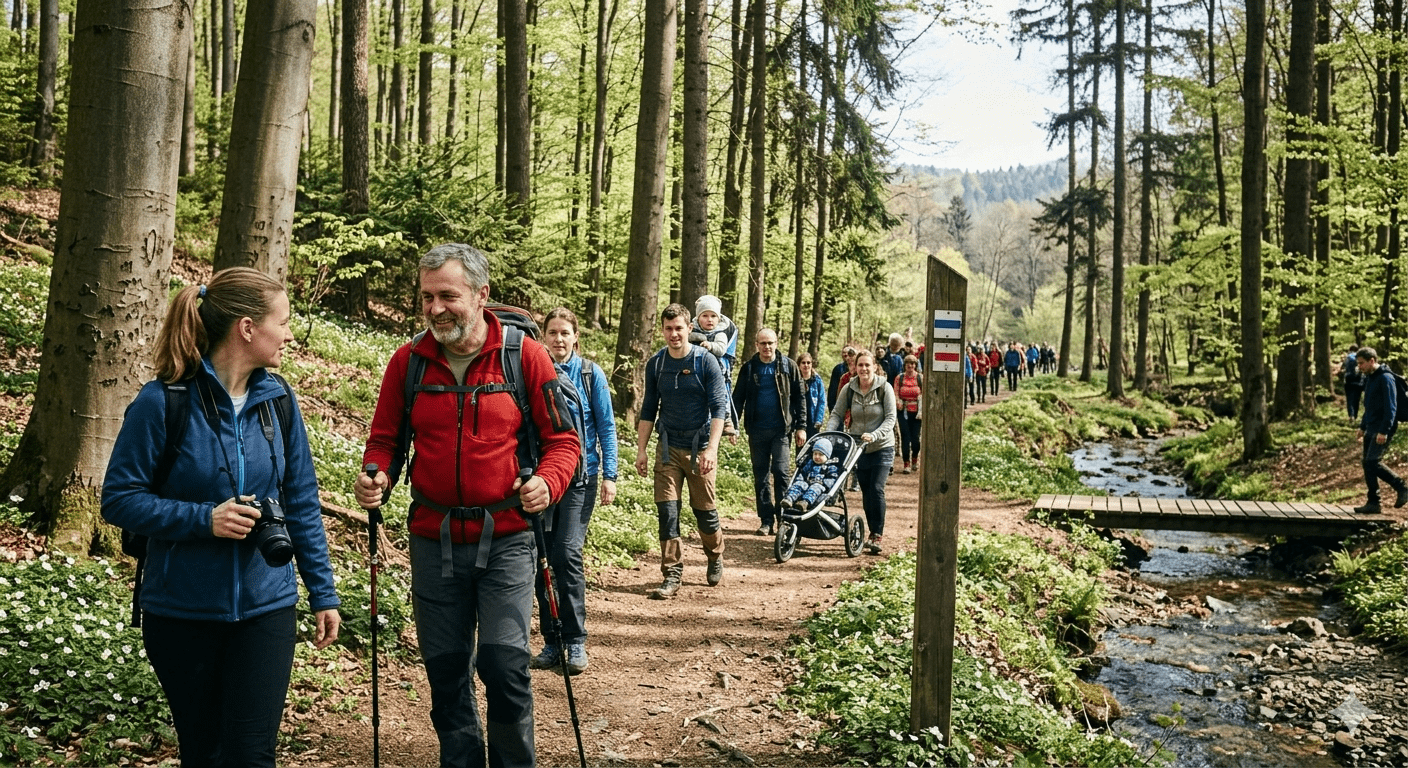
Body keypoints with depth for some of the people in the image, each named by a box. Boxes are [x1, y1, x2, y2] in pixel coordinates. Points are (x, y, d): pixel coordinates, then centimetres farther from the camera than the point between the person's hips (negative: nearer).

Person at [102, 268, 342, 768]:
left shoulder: (277, 399, -1)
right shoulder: (163, 401, -12)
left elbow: (302, 504, 5)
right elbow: (119, 499, -9)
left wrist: (323, 593, 5)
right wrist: (204, 519, -22)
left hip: (266, 605, 2)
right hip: (181, 612, -2)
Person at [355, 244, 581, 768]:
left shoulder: (524, 355, -5)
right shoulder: (408, 361, 2)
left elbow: (562, 438, -1)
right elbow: (384, 439, 11)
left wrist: (547, 483, -20)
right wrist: (374, 476, -10)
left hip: (505, 540, -3)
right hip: (433, 541, 3)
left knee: (504, 662, -10)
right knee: (445, 667, 12)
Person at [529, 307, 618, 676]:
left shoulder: (590, 373, 0)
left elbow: (606, 426, 2)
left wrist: (609, 475, -4)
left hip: (579, 476, -2)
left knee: (567, 553, -12)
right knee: (541, 557, 3)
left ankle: (575, 641, 0)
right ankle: (552, 641, 15)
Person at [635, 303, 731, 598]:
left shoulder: (706, 362, -7)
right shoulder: (655, 364, 4)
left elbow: (719, 407, -10)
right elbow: (649, 410, 11)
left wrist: (711, 448, -20)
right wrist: (641, 450, 5)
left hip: (700, 448, -2)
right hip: (668, 447, 3)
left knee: (705, 510, 6)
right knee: (667, 509, -5)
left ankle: (715, 559, 33)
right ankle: (672, 574, 2)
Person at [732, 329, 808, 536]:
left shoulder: (788, 366, 2)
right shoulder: (748, 368, 7)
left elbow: (799, 398, 3)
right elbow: (738, 398, 9)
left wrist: (801, 426, -3)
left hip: (781, 429, -2)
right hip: (757, 430, 2)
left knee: (780, 472, -8)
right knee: (760, 476, 5)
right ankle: (766, 521, 10)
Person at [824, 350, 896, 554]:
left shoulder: (884, 388, -10)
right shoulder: (848, 389, -2)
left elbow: (890, 418, -13)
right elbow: (837, 414, 1)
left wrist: (874, 435, -27)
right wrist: (828, 432, -17)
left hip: (882, 447, -3)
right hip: (859, 448, 3)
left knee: (876, 489, -14)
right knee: (866, 492, 9)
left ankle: (877, 535, -6)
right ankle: (873, 532, 22)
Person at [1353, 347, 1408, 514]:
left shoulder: (1385, 378, -13)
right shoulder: (1369, 378, 15)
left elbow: (1391, 407, -18)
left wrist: (1384, 431, -22)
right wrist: (1363, 426, 21)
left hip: (1382, 430, -9)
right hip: (1371, 429, 9)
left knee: (1373, 461, -16)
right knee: (1367, 464, 6)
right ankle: (1373, 503, 10)